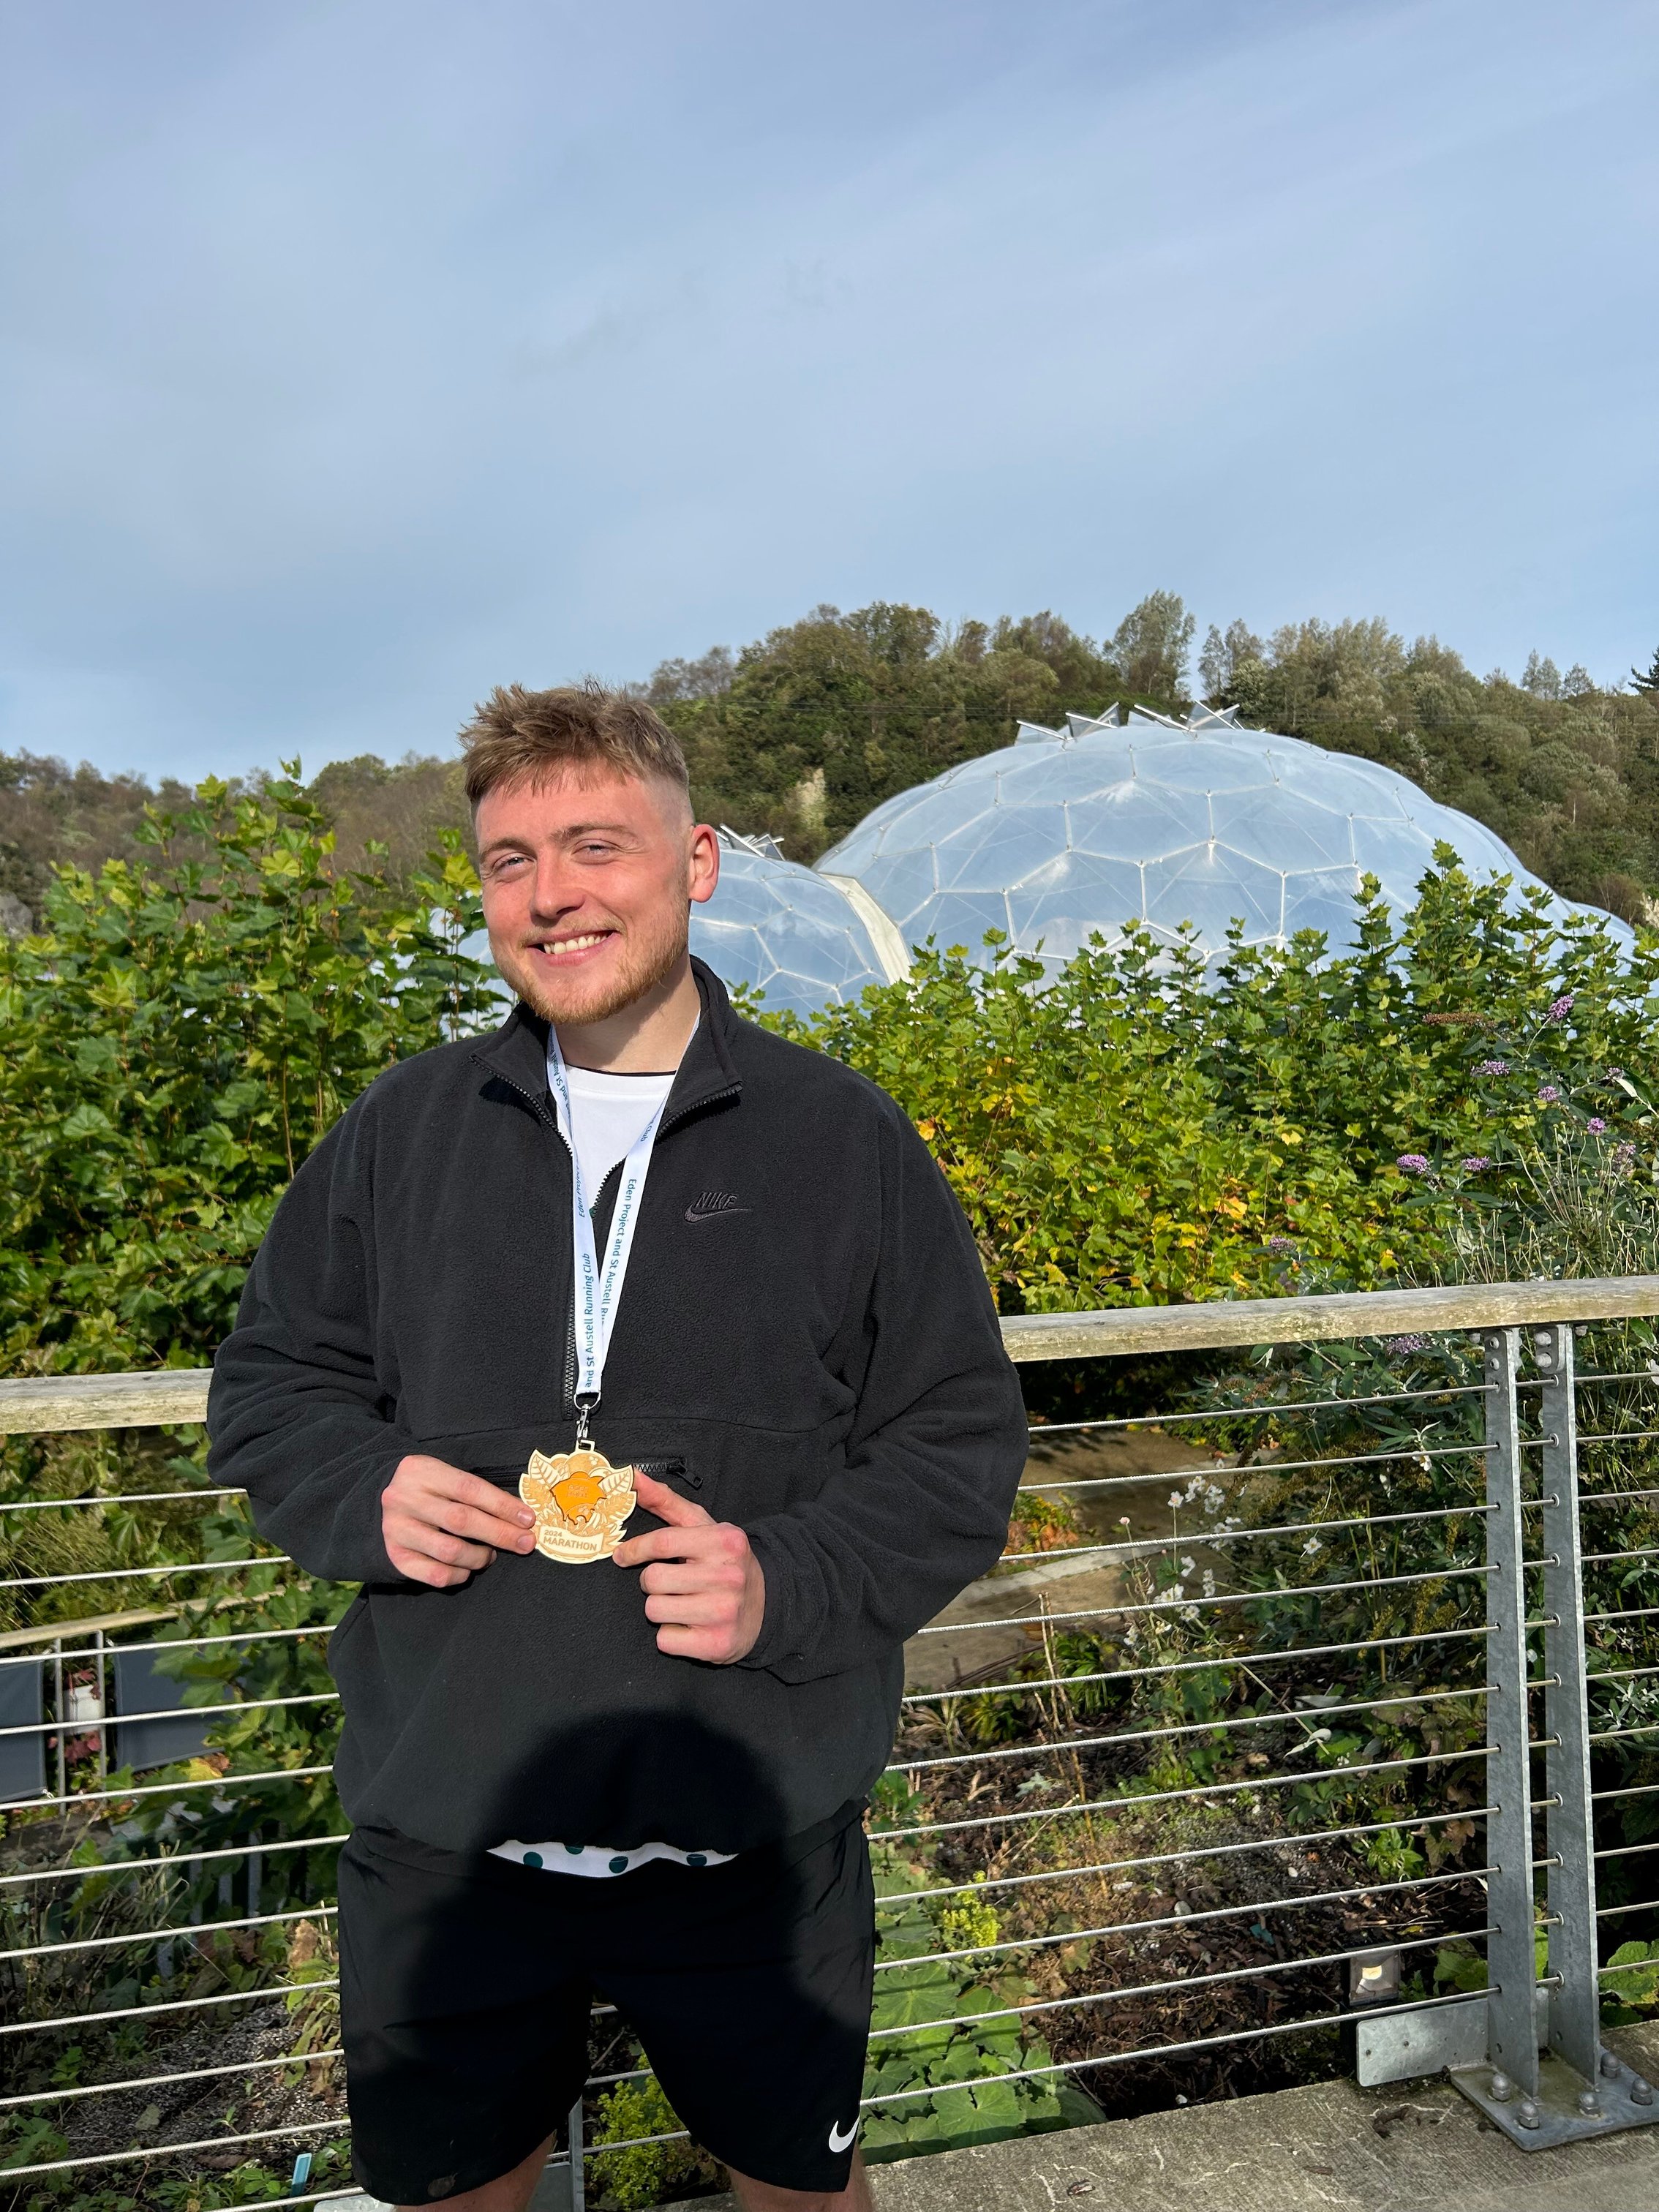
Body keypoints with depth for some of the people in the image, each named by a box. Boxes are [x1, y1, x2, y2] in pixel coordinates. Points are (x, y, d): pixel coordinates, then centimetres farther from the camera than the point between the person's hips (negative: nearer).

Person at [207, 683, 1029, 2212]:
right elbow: (270, 1380, 10)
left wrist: (792, 1586, -17)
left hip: (754, 1840, -1)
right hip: (439, 1841, 2)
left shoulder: (844, 1140, -5)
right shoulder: (399, 1132, 1)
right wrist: (360, 1494, -11)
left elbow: (961, 1439, -2)